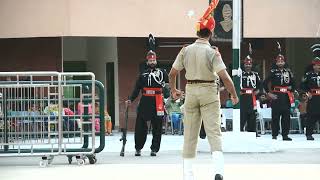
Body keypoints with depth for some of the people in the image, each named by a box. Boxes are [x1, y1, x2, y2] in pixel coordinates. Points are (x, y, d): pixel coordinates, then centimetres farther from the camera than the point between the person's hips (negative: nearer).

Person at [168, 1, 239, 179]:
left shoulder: (186, 51, -1)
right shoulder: (212, 52, -13)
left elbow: (172, 74, 4)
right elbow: (225, 77, -19)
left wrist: (174, 91, 22)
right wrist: (234, 96, -6)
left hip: (191, 91, 3)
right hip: (209, 92, -3)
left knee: (190, 134, 11)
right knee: (214, 132, -5)